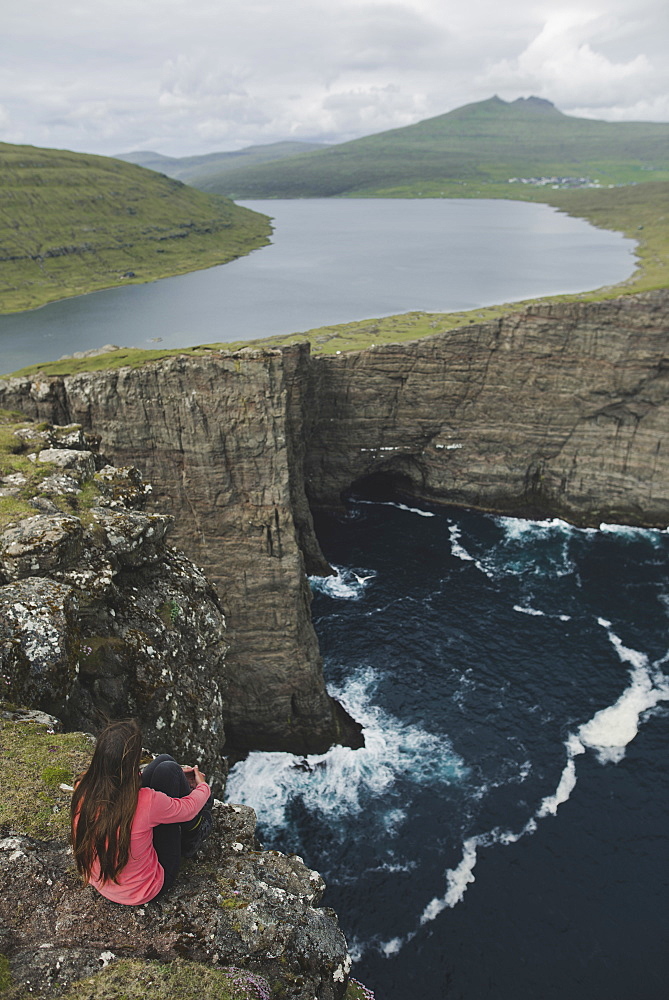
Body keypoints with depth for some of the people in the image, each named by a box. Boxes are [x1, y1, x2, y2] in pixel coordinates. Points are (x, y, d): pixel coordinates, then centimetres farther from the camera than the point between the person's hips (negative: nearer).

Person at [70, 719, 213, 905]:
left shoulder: (83, 790, -20)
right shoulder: (145, 802, -36)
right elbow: (189, 807, -14)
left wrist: (176, 776, 16)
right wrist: (203, 786, 11)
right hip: (143, 892, -5)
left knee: (164, 759, 1)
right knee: (167, 768, -5)